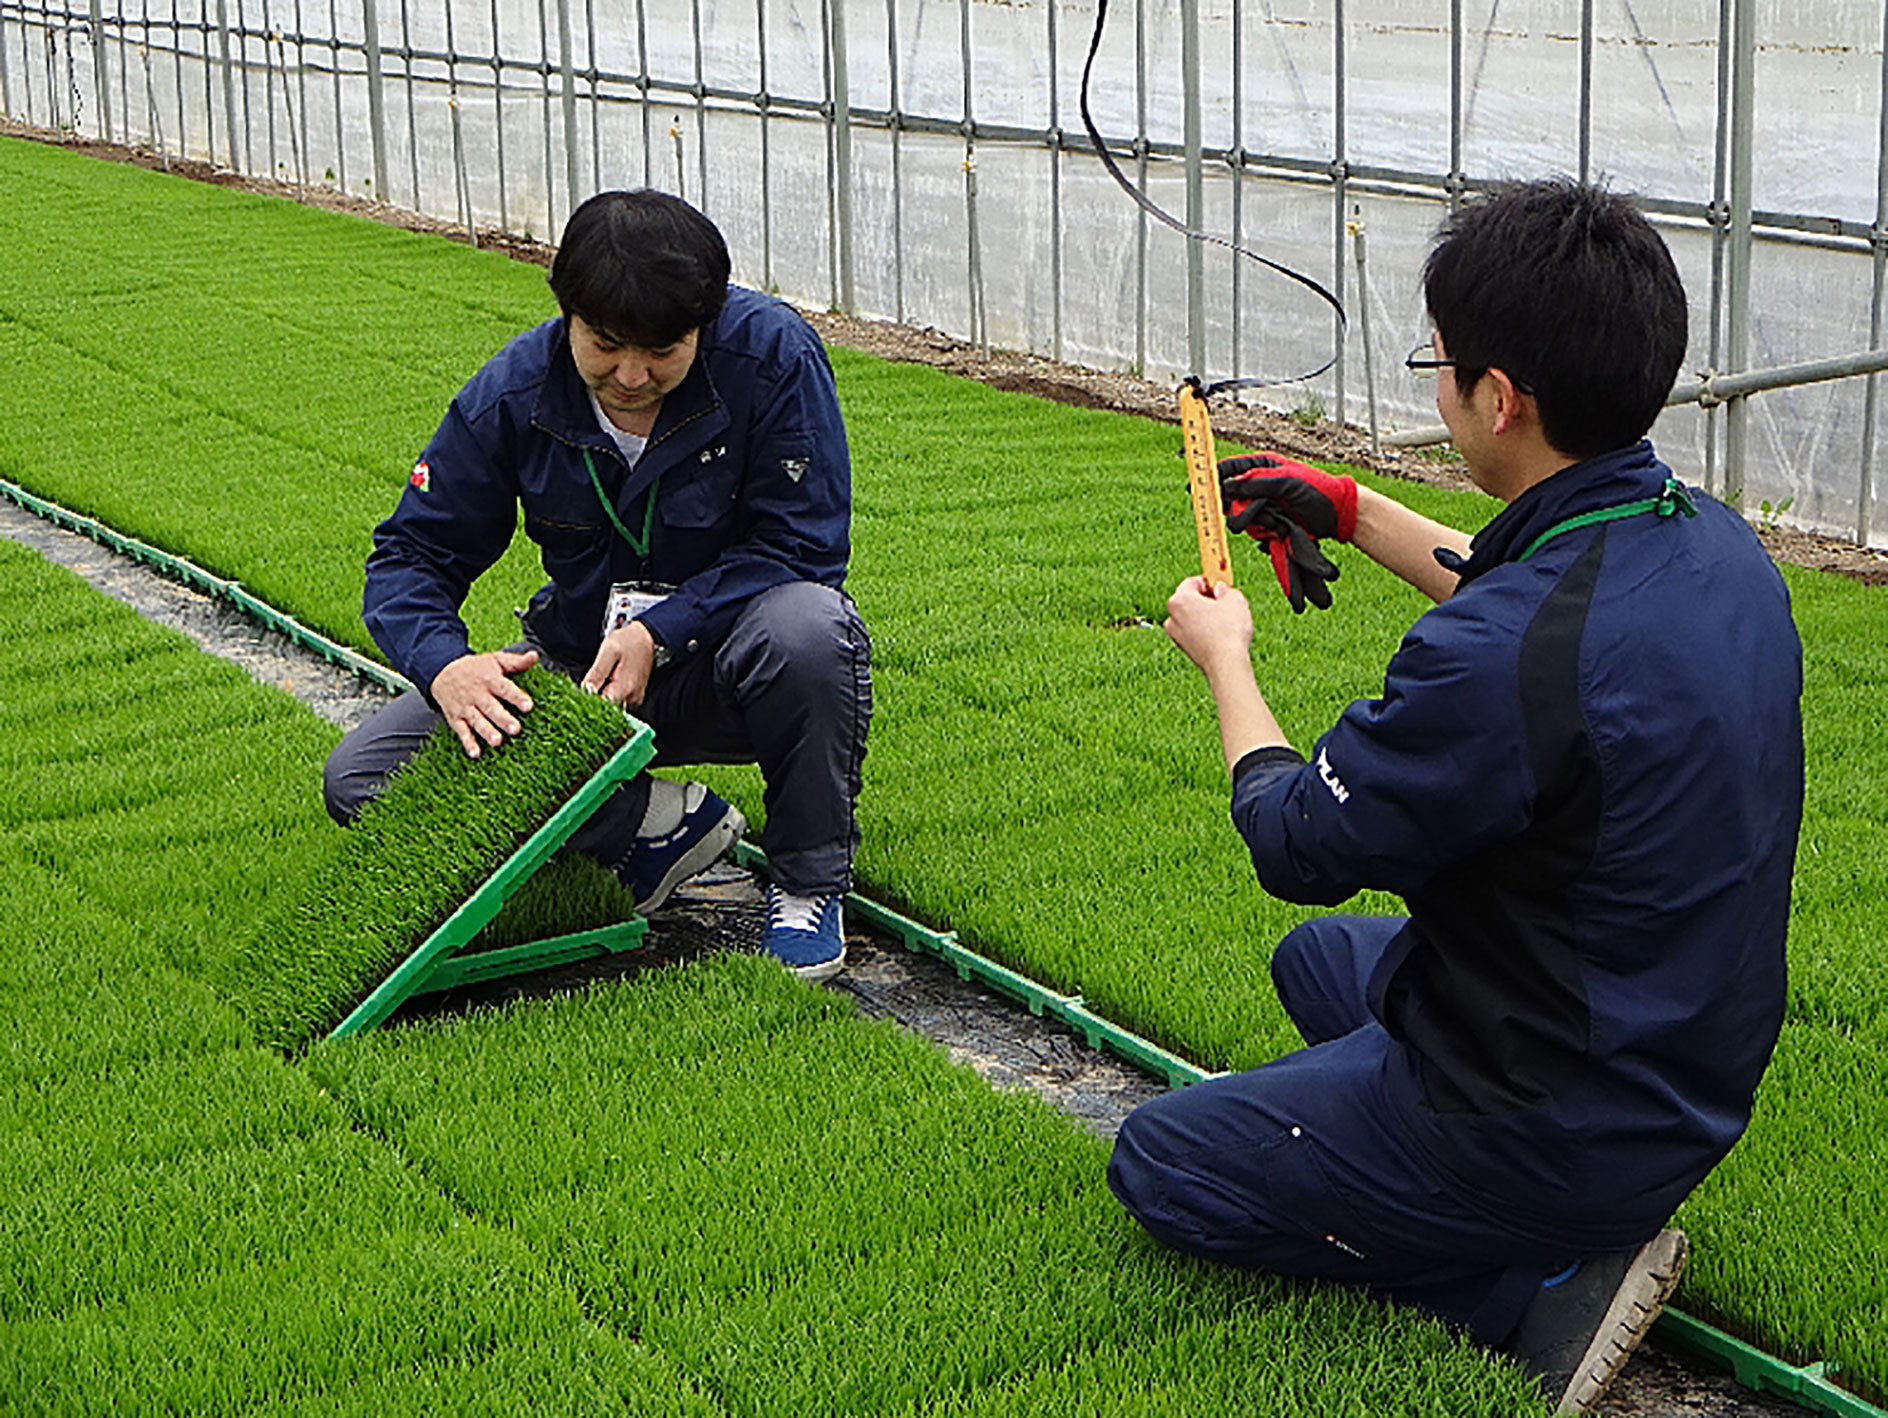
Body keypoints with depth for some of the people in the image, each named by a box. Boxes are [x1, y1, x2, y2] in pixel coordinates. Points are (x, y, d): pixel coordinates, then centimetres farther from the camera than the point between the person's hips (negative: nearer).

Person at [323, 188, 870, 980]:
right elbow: (411, 554, -5)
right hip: (579, 669, 3)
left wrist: (656, 634, -29)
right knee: (362, 781, -14)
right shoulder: (512, 394, -12)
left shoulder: (773, 355, -19)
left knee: (804, 628, -40)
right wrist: (445, 666, -27)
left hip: (722, 659, -3)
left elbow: (802, 546, -18)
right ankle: (658, 822, -4)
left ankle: (809, 882, -11)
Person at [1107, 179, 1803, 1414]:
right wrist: (1357, 513, 23)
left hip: (1564, 1126, -9)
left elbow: (1301, 845, -15)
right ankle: (1580, 1228, 14)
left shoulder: (1500, 661, -34)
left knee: (1158, 1164, 11)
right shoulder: (1715, 546, -6)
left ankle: (1536, 1285, -3)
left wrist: (1224, 655, 2)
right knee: (1318, 962, 32)